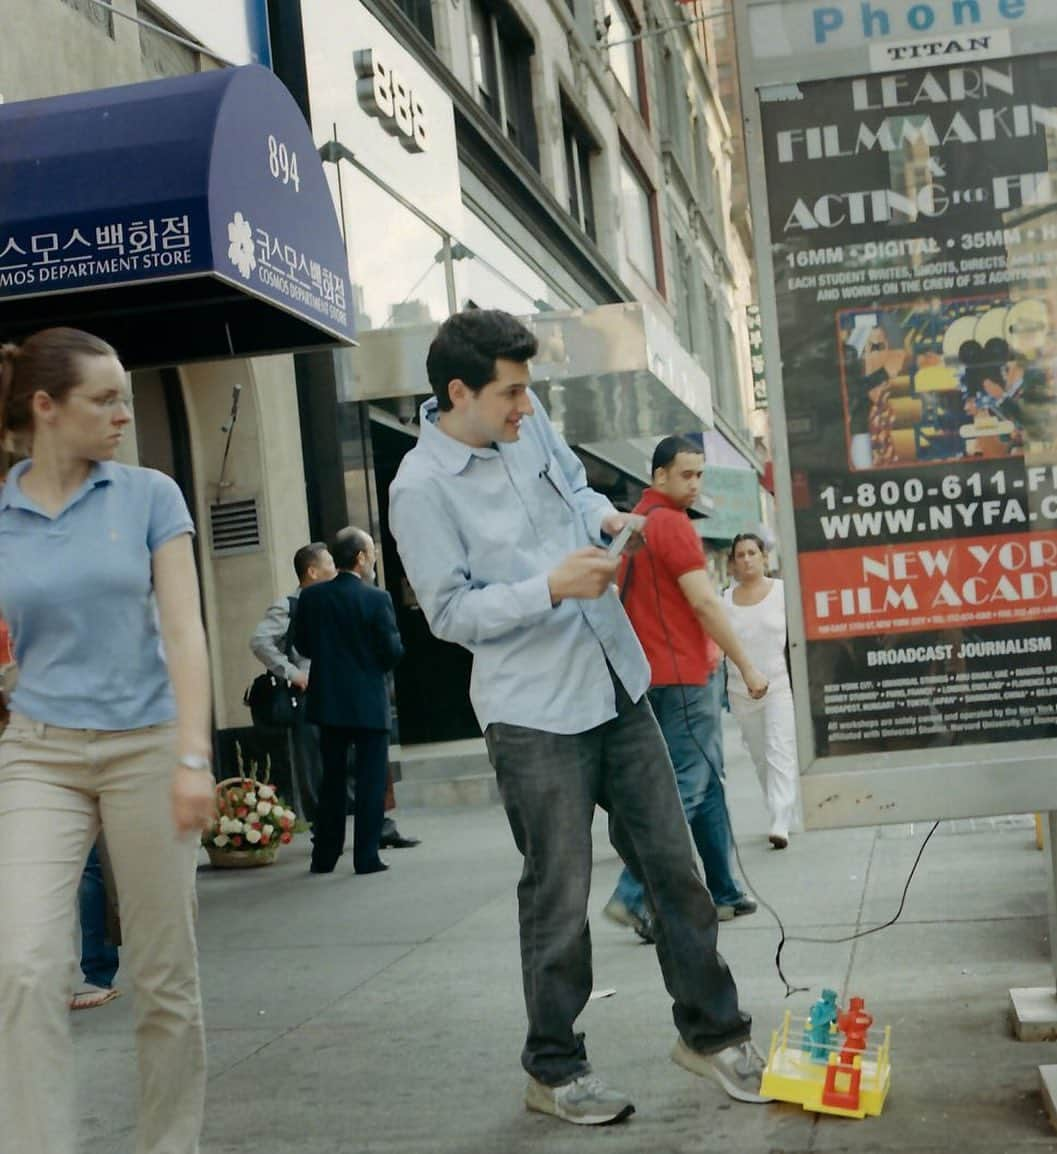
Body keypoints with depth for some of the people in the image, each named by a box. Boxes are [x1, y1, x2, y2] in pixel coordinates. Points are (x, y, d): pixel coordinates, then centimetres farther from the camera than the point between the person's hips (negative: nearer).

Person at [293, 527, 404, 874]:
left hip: (328, 702, 4)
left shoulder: (310, 597, -1)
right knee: (371, 780, 4)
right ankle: (366, 856, 3)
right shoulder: (376, 599, -13)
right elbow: (393, 651, -13)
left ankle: (324, 856, 17)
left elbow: (301, 645, 5)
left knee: (332, 779, 14)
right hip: (369, 703, -4)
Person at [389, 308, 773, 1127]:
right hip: (536, 714, -7)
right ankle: (554, 1069, 21)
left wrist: (605, 515, 2)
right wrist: (551, 587, -24)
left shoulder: (526, 420, 5)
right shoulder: (421, 490, -15)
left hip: (617, 684, 7)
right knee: (560, 897, 2)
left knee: (673, 863, 12)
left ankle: (711, 1030, 28)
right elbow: (450, 612, -14)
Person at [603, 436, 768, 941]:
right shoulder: (672, 523, -13)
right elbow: (704, 602, -18)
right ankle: (634, 896, -12)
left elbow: (627, 601, 18)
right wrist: (747, 666, -13)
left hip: (656, 673, 10)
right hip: (687, 674, -10)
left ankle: (723, 893, 19)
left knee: (708, 783, 14)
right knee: (686, 788, -8)